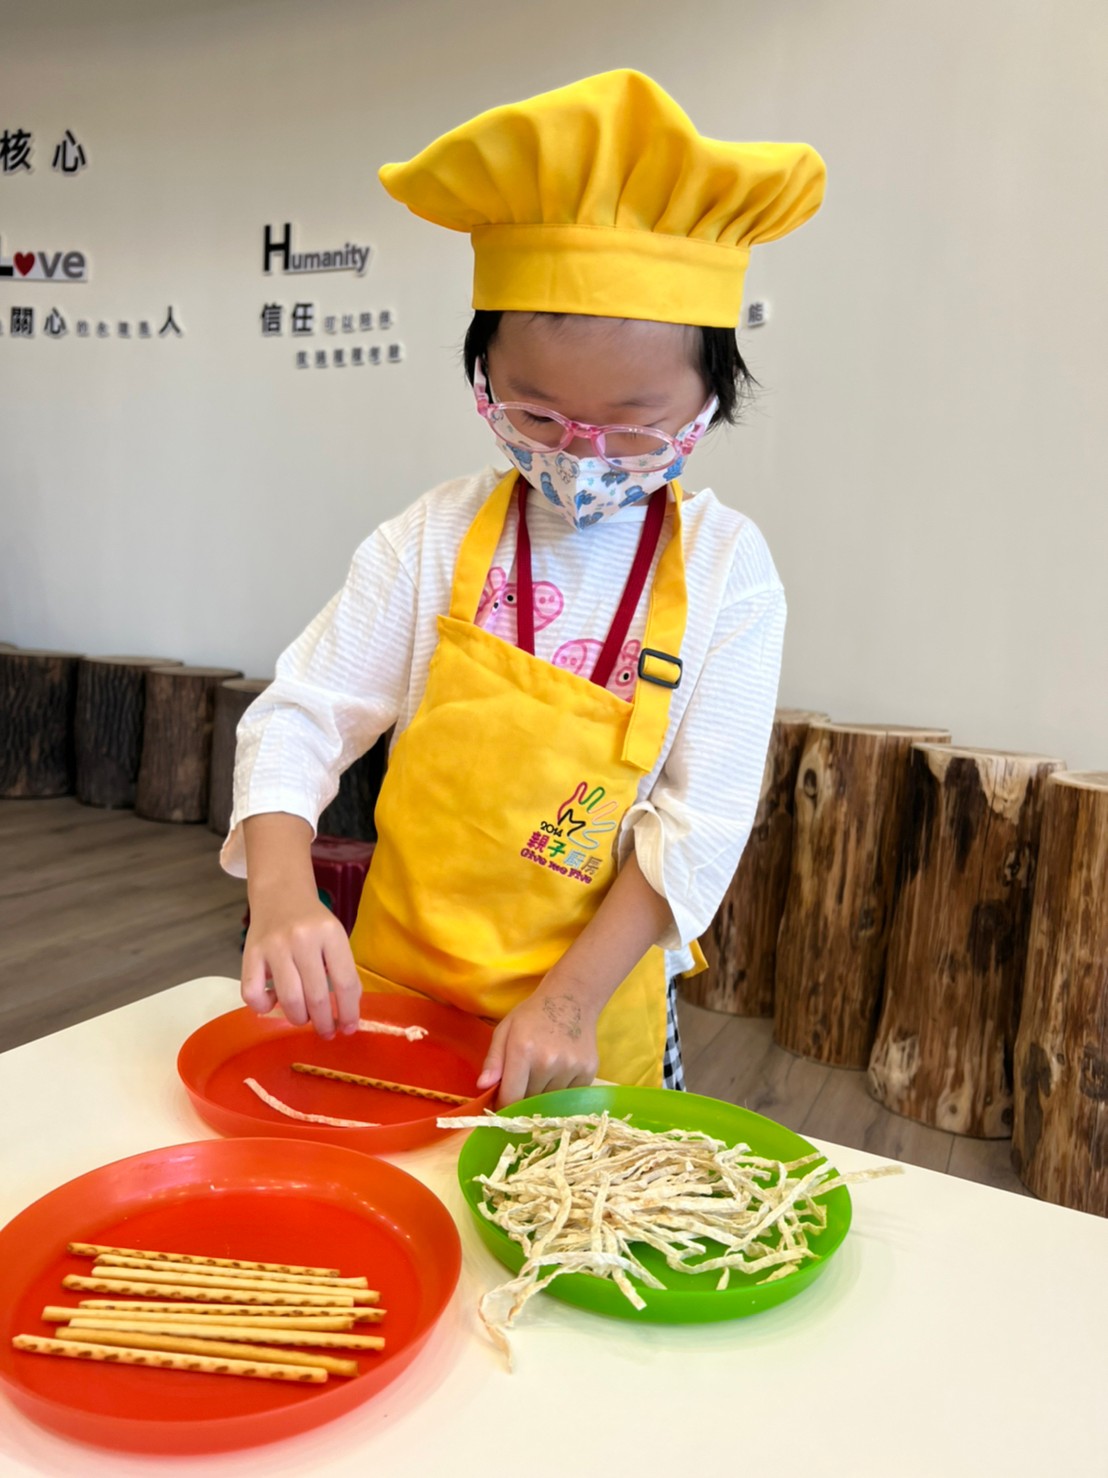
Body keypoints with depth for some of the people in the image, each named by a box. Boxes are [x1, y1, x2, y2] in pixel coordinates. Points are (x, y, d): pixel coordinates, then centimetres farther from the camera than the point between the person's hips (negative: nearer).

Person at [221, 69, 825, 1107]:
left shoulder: (724, 571, -11)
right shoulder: (435, 542, -9)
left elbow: (698, 824, -12)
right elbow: (298, 718, -8)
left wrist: (569, 999, -18)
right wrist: (282, 895, -26)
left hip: (595, 1026, -1)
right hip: (395, 994, 2)